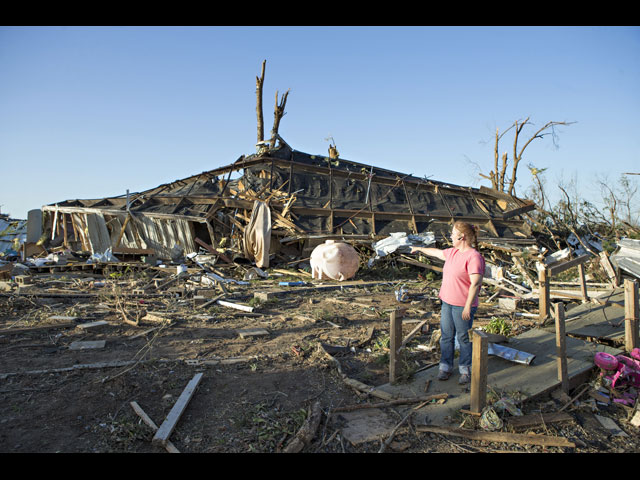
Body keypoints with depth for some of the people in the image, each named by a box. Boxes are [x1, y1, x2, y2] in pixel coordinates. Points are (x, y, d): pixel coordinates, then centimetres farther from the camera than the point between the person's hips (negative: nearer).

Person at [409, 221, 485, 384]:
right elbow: (437, 252, 29)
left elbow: (475, 283, -21)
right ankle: (445, 366, 26)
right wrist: (420, 249, 42)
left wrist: (468, 307, -22)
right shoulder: (453, 252, 9)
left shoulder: (474, 257, -17)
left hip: (463, 306, -8)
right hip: (447, 303, 8)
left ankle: (465, 370, 21)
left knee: (464, 338, 5)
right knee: (446, 336, 13)